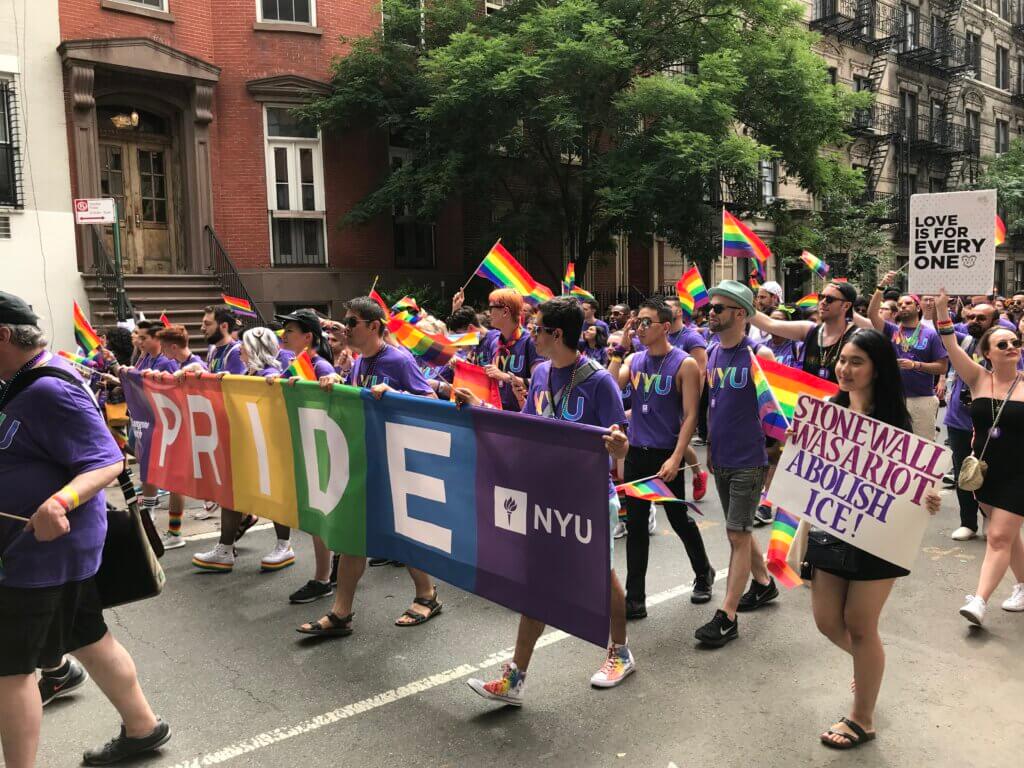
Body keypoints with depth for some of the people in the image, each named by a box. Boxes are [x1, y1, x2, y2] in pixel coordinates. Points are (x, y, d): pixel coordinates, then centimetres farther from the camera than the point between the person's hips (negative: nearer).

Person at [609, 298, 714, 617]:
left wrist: (676, 458, -18)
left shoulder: (684, 364, -7)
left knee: (679, 519, 10)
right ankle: (634, 598, 13)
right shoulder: (633, 360, 7)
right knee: (636, 525, 6)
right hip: (635, 452, 4)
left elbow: (690, 416, -11)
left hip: (666, 455, -4)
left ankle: (703, 572, 37)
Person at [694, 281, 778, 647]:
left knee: (737, 535, -3)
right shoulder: (712, 353, 7)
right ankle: (764, 582, 41)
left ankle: (727, 616, 4)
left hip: (748, 460, -7)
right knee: (739, 530, 19)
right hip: (721, 459, 7)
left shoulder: (758, 355, -13)